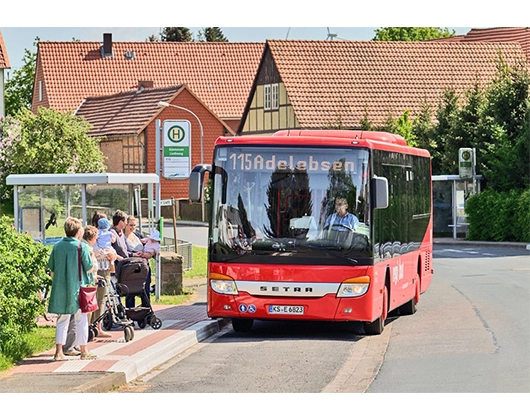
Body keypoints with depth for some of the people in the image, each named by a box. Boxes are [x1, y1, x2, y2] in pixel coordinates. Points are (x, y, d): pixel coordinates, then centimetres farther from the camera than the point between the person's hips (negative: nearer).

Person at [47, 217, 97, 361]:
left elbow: (51, 268, 8)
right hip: (77, 287, -4)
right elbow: (89, 268, -7)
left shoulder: (57, 246, 3)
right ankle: (84, 351, 8)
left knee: (62, 319, 11)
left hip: (60, 288, 4)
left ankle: (59, 351, 7)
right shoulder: (82, 246, -10)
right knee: (81, 319, 5)